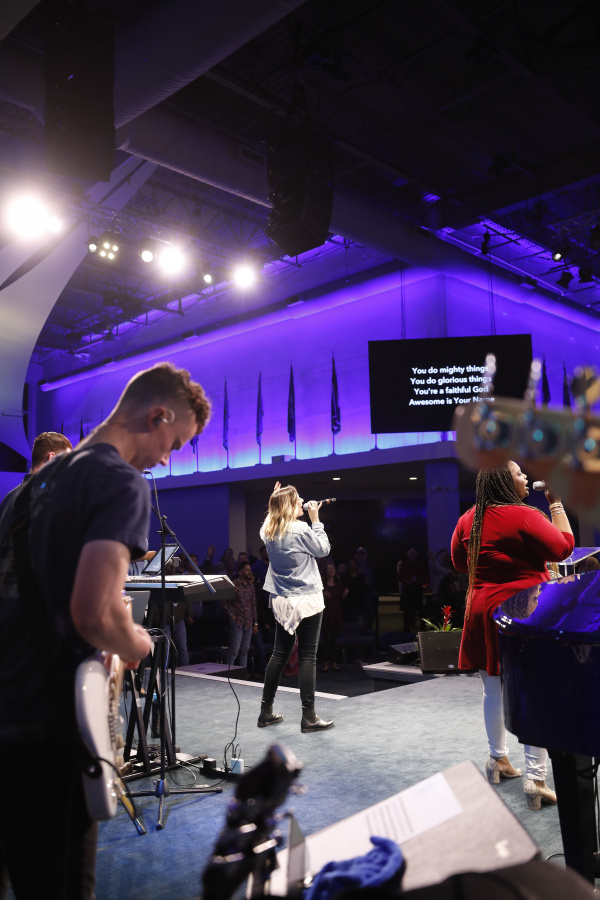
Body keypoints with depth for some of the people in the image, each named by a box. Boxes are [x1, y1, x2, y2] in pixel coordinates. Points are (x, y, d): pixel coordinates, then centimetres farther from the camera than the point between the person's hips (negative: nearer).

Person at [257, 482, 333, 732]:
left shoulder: (268, 530, 1)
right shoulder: (301, 529, -17)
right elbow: (323, 550, -5)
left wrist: (276, 500, 12)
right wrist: (315, 520, 0)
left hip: (281, 600, 7)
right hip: (307, 600, -7)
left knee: (279, 654, 15)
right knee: (307, 657, 0)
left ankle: (266, 712, 21)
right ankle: (309, 717, 5)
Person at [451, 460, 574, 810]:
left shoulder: (469, 520, 3)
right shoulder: (525, 516, -16)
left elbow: (460, 561, 15)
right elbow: (564, 548, -9)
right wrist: (556, 502, -4)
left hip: (483, 612, 6)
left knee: (494, 691, 18)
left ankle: (499, 759, 32)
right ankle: (536, 778, 4)